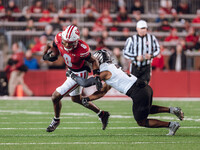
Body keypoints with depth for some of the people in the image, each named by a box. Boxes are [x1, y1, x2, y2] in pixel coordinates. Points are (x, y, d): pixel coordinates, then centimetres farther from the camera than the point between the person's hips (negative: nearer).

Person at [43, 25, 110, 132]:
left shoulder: (82, 50, -35)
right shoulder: (59, 38, -22)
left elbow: (93, 61, -17)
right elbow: (51, 46, 0)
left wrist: (97, 75, -30)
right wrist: (46, 56, -18)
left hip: (79, 74, -8)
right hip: (71, 71, 8)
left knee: (56, 96, -7)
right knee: (76, 99, 26)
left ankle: (56, 120, 21)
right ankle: (101, 114, 39)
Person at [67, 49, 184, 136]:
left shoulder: (105, 73, -5)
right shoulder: (112, 69, 24)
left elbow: (85, 83, -4)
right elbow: (102, 92, 28)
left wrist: (72, 76, 10)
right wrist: (88, 99, 19)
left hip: (139, 93, -9)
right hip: (145, 87, 9)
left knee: (141, 121, 6)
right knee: (147, 109, 35)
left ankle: (171, 125, 1)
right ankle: (171, 110, 17)